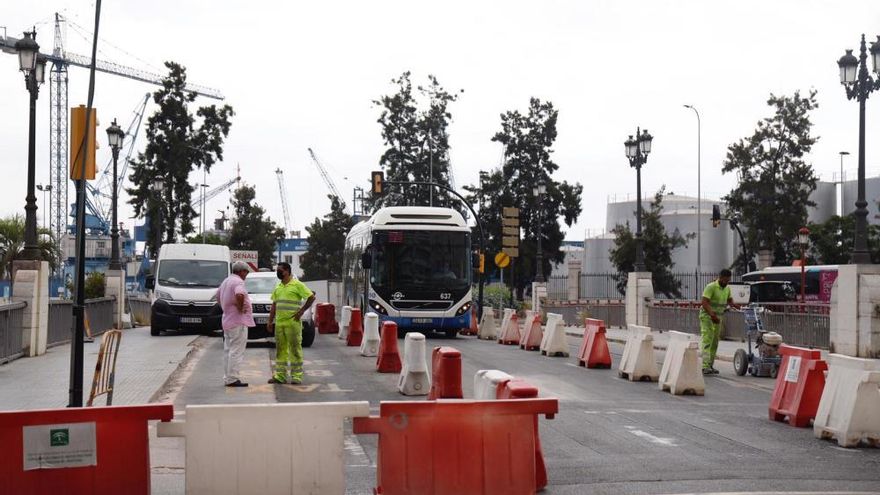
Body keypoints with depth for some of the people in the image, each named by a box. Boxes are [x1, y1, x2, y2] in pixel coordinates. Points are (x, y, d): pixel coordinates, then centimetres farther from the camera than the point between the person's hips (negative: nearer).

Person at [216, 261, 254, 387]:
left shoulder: (226, 281, 16)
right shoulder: (238, 282, -15)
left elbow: (218, 295, 31)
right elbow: (239, 295, -35)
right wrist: (240, 308, -21)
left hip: (227, 320, 10)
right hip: (238, 321, -10)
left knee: (228, 350, 13)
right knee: (236, 351, -8)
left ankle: (227, 377, 18)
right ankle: (232, 379, -9)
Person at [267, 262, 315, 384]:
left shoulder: (297, 285, -4)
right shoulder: (278, 287, 16)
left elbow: (311, 297, -7)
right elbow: (274, 305, 19)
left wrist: (301, 311, -9)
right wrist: (270, 321, 14)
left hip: (293, 323, -7)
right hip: (279, 323, 7)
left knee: (295, 349, -3)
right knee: (280, 349, 7)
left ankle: (297, 376, 0)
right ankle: (280, 375, 12)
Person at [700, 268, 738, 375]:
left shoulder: (727, 288, 8)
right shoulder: (711, 287, -16)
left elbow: (730, 300, 22)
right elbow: (704, 302, -23)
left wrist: (734, 305, 0)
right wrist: (712, 315, -33)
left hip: (718, 317, 8)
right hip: (707, 316, -8)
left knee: (715, 342, 8)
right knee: (707, 341, -15)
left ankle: (710, 366, 14)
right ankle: (705, 366, -21)